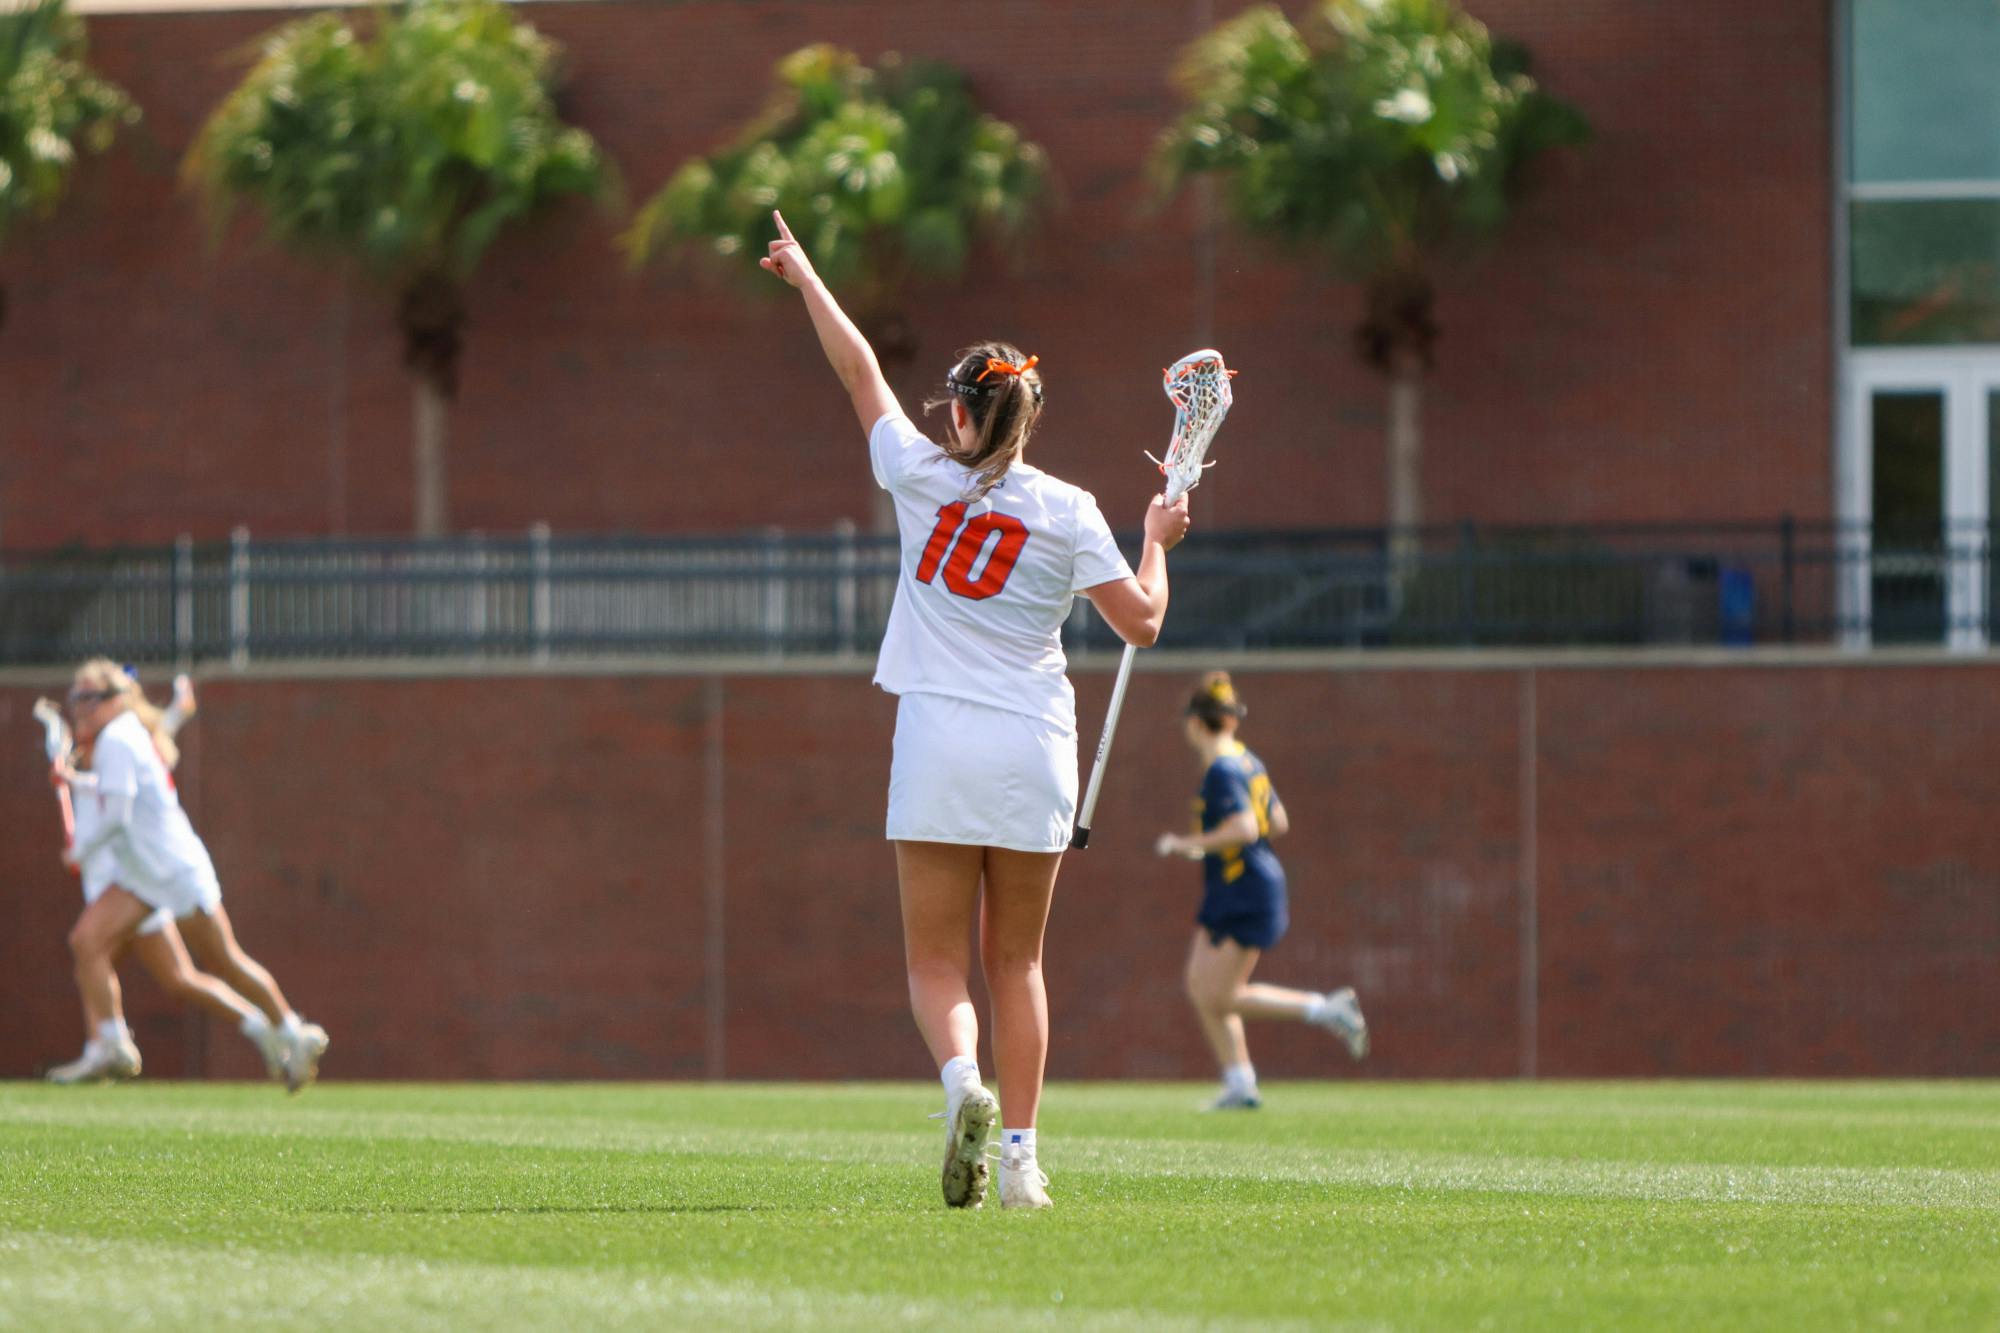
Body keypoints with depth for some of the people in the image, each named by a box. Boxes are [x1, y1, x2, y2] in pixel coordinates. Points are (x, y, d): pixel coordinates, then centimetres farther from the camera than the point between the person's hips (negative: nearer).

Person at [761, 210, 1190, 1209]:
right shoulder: (1067, 511, 0)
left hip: (939, 744, -1)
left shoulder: (924, 477, 2)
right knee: (1016, 963, 11)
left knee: (936, 960, 2)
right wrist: (1157, 544, 18)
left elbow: (860, 369, 15)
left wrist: (805, 278, 30)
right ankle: (1020, 1153, 5)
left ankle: (963, 1083, -27)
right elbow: (1140, 622, -1)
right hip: (1033, 750, 1)